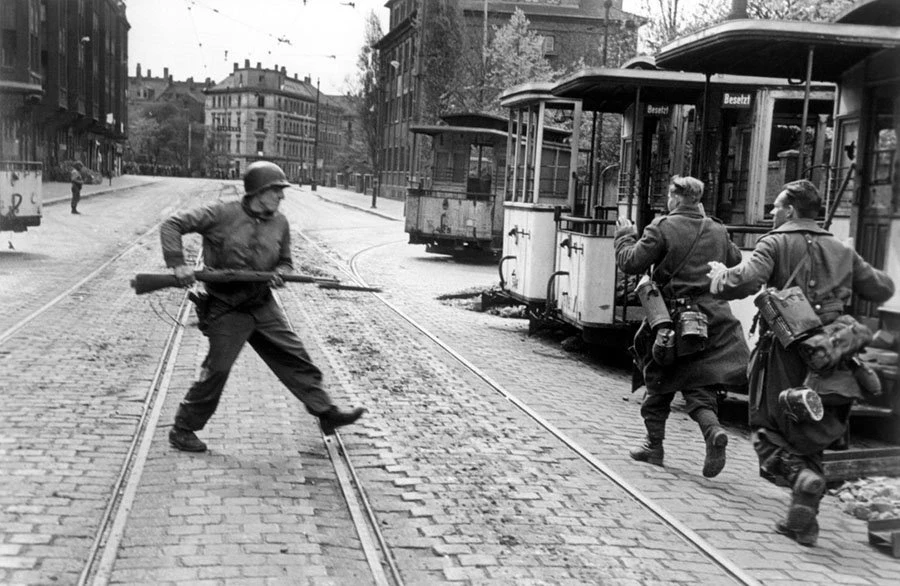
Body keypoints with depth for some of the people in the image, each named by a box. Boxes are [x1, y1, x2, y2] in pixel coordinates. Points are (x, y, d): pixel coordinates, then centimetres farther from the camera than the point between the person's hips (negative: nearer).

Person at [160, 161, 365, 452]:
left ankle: (327, 413, 13)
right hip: (225, 309, -5)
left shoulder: (280, 223, 3)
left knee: (295, 358, 4)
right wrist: (178, 264, -21)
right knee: (216, 371, -1)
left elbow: (285, 261, 16)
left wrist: (279, 274, -8)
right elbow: (172, 226, -10)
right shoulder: (223, 214, -13)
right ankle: (182, 429, 15)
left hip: (263, 305, 5)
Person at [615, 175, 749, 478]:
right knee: (698, 385, 8)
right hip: (712, 315, 4)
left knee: (659, 381, 13)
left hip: (674, 315, -4)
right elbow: (734, 260, 24)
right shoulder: (717, 231, 8)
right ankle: (713, 431, -19)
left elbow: (631, 263, -9)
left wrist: (624, 236, 9)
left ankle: (654, 445, 22)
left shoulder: (663, 228, -8)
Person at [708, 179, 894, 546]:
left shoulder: (776, 244, -3)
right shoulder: (841, 251, 13)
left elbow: (745, 282, -20)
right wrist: (859, 273, 37)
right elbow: (882, 290, 18)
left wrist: (718, 275, -1)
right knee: (809, 440, 16)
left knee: (769, 434, 6)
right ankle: (803, 522, 15)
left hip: (785, 354, -5)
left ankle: (801, 477, -23)